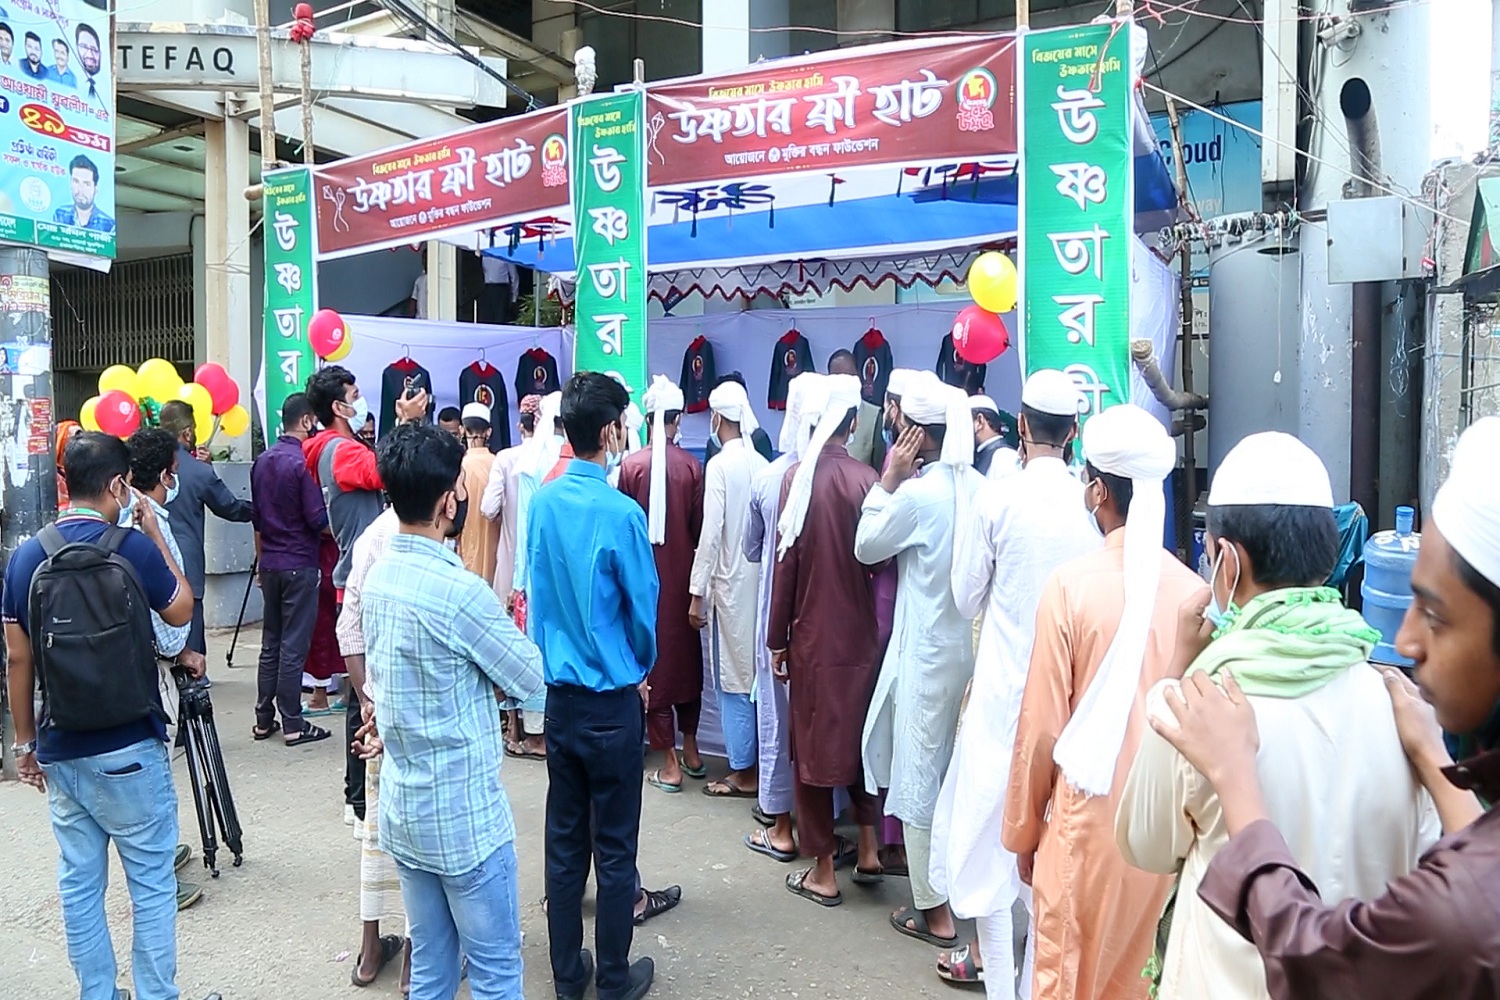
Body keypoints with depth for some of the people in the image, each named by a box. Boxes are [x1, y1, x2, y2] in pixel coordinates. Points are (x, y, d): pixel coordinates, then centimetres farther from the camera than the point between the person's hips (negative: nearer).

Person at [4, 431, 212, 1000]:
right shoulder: (134, 547, -13)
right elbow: (181, 611, 3)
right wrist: (156, 533, 5)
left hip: (59, 751, 5)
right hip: (129, 750, -5)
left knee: (78, 883, 14)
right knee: (151, 884, 6)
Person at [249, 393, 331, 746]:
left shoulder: (262, 461, 9)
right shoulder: (304, 462, -15)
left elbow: (256, 518, 15)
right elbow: (318, 519, -16)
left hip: (270, 563, 7)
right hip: (300, 564, -7)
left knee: (270, 642, 14)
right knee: (294, 645, -2)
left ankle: (264, 720, 19)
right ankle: (293, 724, 3)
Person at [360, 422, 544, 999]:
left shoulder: (377, 576, 1)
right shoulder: (459, 591, -24)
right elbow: (530, 677, -10)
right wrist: (509, 628, 8)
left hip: (402, 808, 8)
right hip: (466, 815, -8)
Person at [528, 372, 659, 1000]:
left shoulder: (543, 502, -2)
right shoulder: (620, 514, -19)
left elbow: (537, 591, 8)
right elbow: (644, 609, -8)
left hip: (558, 694, 6)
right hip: (611, 700, -5)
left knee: (564, 841, 15)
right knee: (615, 848, 8)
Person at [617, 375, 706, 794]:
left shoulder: (631, 465, -10)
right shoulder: (692, 466, -8)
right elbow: (698, 526, -3)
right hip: (681, 573, 2)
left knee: (654, 661, 7)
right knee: (686, 657, 18)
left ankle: (670, 764, 10)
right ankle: (691, 750, 28)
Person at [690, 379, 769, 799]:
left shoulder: (720, 465, -13)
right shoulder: (761, 463, 2)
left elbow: (711, 532, -15)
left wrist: (697, 592, -9)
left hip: (731, 583, -6)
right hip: (760, 580, 6)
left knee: (734, 679, 4)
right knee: (755, 675, 14)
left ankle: (743, 772, 13)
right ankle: (758, 763, 24)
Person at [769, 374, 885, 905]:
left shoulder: (798, 477, -11)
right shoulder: (867, 478, -7)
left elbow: (786, 561, -8)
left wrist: (777, 638, -1)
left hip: (812, 634, -2)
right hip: (860, 632, 2)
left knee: (814, 743, 9)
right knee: (858, 735, 21)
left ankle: (823, 872, 18)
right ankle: (869, 848, 25)